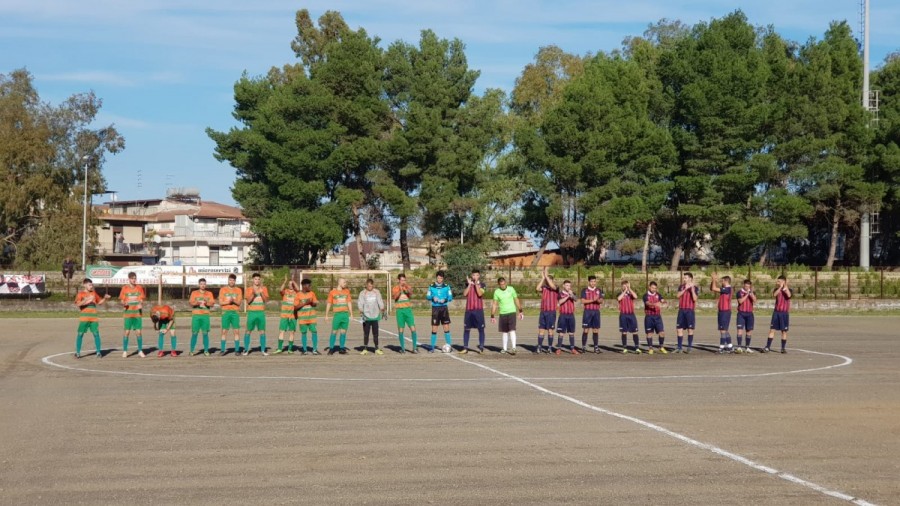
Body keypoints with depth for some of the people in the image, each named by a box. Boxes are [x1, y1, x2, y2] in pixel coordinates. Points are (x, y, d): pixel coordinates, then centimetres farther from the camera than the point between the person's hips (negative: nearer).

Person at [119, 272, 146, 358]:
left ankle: (140, 351, 7)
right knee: (127, 332, -3)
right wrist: (124, 304, -20)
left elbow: (141, 300, 9)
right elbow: (122, 301, 2)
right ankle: (125, 351, 5)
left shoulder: (139, 288, 5)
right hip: (128, 313, -1)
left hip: (137, 313, 1)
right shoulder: (125, 288, 0)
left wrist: (141, 305, -12)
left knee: (138, 332, -1)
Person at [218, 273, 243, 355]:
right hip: (225, 312, -1)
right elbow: (220, 303, 3)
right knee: (224, 331, -2)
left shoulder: (238, 290, 9)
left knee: (236, 331, -4)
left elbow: (239, 303, 2)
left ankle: (237, 350, -2)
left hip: (235, 312, 1)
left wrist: (234, 301, -18)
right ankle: (222, 350, 2)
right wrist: (228, 302, -14)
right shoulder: (223, 289, 7)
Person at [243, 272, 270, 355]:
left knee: (262, 331, -1)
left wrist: (261, 293, -14)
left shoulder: (264, 289, 8)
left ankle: (263, 350, 2)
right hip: (251, 312, -1)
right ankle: (246, 349, 6)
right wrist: (253, 293, -20)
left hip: (261, 312, 1)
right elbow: (247, 301, -7)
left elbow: (266, 300, -1)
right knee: (248, 331, 0)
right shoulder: (248, 289, 3)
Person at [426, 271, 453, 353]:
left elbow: (450, 297, 2)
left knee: (446, 326, -3)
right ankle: (432, 347, 5)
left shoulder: (446, 286, 4)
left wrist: (445, 300, -17)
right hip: (435, 308, 0)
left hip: (444, 308, 0)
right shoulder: (431, 287, 4)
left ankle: (449, 345, 6)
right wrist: (433, 298, -16)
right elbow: (428, 296, 5)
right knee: (434, 328, 0)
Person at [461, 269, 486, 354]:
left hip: (479, 309, -3)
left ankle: (481, 348, 5)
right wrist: (469, 284, -10)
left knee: (481, 329, 0)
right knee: (466, 329, 2)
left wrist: (476, 283, -16)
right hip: (469, 310, 3)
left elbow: (480, 294, -15)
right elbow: (464, 294, -4)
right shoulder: (468, 284, 10)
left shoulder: (482, 284, 2)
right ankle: (465, 348, 7)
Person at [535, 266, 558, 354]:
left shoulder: (555, 288, -2)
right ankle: (539, 347, 6)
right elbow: (537, 288, -10)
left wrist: (546, 275, -19)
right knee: (541, 329, 4)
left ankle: (550, 348, 7)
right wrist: (543, 277, -9)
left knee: (550, 330, 1)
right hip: (543, 311, 4)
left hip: (551, 311, -4)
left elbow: (552, 286, -23)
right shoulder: (543, 288, 8)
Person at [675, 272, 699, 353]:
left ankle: (689, 347, 5)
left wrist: (692, 289, -18)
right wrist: (685, 289, -13)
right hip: (681, 310, 4)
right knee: (679, 328, 2)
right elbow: (678, 295, -5)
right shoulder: (681, 287, 12)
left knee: (690, 329, -1)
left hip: (690, 310, -4)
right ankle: (679, 347, 6)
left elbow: (695, 299, -12)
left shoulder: (695, 288, 1)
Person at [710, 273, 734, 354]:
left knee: (723, 330, -8)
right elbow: (712, 288, 19)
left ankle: (721, 348, -7)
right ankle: (729, 347, 19)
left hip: (725, 312, -10)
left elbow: (714, 288, -20)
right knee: (725, 330, 14)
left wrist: (714, 279, -9)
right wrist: (714, 280, 7)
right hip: (724, 311, 10)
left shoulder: (727, 289, -14)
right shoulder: (725, 289, 14)